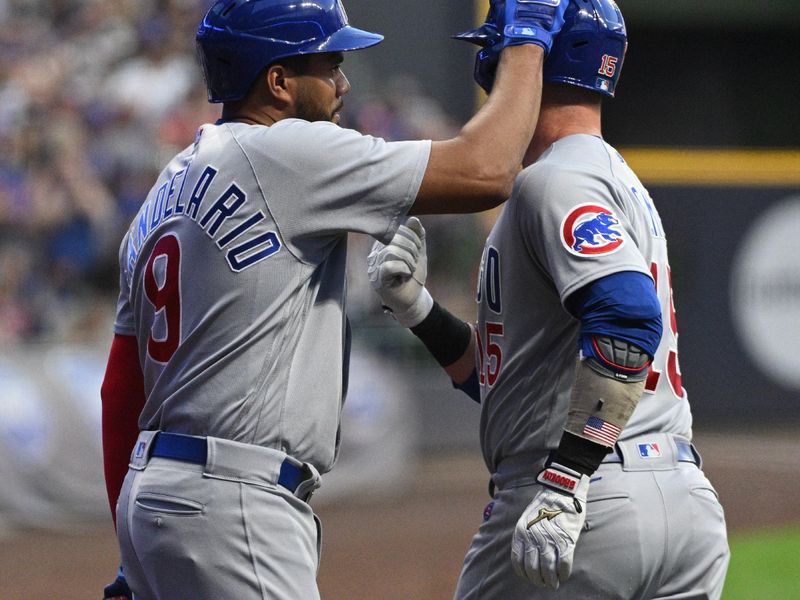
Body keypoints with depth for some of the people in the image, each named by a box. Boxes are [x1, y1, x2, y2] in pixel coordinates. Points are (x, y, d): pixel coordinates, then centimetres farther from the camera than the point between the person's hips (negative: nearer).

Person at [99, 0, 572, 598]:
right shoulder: (283, 155, -10)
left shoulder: (168, 191, 17)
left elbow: (122, 389, 18)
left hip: (149, 493, 10)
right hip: (231, 507, -10)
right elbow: (485, 171, -15)